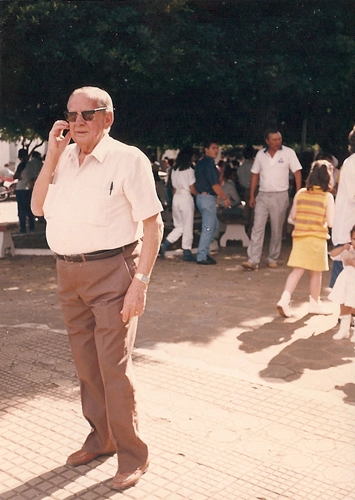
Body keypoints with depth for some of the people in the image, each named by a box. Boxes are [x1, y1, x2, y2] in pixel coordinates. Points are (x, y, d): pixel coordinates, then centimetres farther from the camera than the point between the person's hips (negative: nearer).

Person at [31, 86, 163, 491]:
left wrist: (140, 281, -18)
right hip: (68, 273, 7)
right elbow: (38, 207, 7)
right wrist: (52, 155, -1)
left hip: (111, 272, -6)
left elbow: (153, 224, -11)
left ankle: (132, 454, 12)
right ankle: (101, 438, 33)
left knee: (114, 366, -4)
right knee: (85, 363, 15)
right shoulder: (63, 158, 10)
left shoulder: (128, 159, -9)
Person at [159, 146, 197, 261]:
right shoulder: (189, 170, -11)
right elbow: (192, 189, -9)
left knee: (179, 226, 15)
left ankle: (164, 245, 2)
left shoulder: (174, 170, 7)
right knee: (188, 227, 4)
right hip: (186, 198, -6)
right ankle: (187, 253, 8)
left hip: (176, 197, 6)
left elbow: (174, 187, 11)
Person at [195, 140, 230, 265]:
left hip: (201, 196, 10)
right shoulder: (209, 163, -16)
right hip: (207, 198, -10)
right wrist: (225, 198, -10)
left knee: (214, 225, 19)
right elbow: (215, 185, -19)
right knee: (208, 228, -4)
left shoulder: (201, 162, 13)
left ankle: (204, 252, 22)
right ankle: (202, 257, 1)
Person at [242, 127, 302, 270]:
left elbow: (297, 173, -5)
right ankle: (253, 260, -5)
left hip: (280, 196, -2)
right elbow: (255, 175, 10)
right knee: (257, 228, -4)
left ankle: (273, 259, 20)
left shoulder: (288, 152, -4)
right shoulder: (260, 154, 5)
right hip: (262, 195, 2)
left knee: (277, 230, 7)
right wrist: (252, 196, 5)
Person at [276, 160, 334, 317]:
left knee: (298, 270, 5)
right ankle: (315, 304, 23)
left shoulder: (300, 193, 1)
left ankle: (285, 299, -9)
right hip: (317, 238, -3)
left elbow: (292, 217, 6)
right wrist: (321, 220, 10)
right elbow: (330, 222, -11)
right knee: (316, 272, 10)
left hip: (299, 236, 3)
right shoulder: (328, 197, -9)